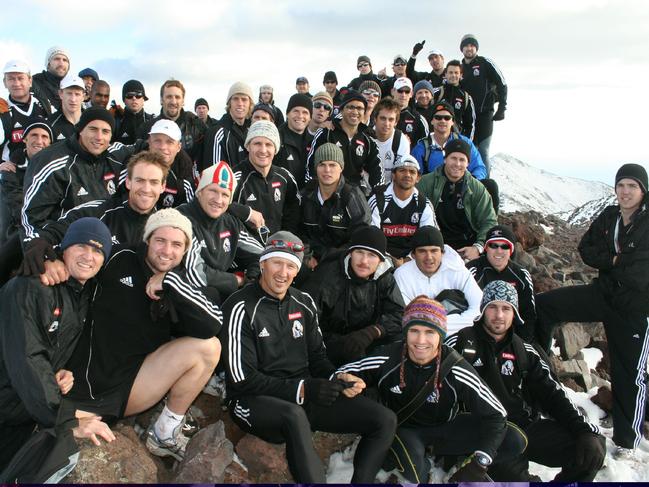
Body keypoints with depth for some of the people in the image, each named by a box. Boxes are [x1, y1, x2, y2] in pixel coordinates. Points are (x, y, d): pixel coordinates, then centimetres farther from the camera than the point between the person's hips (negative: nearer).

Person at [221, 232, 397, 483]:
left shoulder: (303, 302, 10)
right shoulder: (242, 308, -10)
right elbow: (242, 379, -14)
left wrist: (337, 378, -6)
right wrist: (301, 389, -20)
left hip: (306, 395, 7)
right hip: (255, 399, -6)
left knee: (385, 420, -6)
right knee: (295, 416, -42)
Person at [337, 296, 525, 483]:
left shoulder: (455, 370, -22)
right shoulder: (387, 359, -21)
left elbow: (495, 414, -17)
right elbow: (341, 374, -13)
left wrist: (479, 464, -27)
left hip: (445, 427, 2)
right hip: (402, 428, -2)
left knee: (515, 441, -15)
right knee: (414, 471, -37)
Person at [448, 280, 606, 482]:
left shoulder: (523, 351, 18)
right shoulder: (461, 342, 5)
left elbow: (551, 394, 13)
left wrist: (585, 430, -2)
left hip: (527, 426, 5)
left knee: (594, 448, -13)